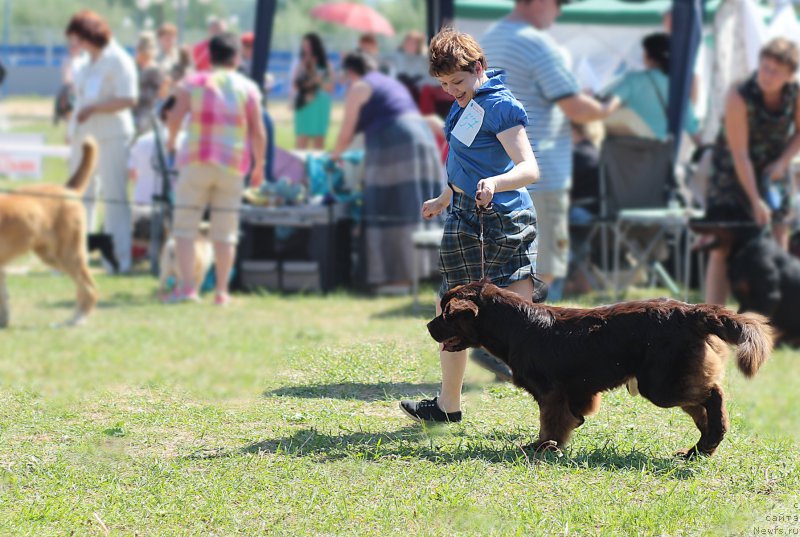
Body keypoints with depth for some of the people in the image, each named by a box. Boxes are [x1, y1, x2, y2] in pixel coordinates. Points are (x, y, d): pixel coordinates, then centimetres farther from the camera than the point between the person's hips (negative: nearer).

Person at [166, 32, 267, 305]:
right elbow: (258, 132, -2)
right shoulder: (247, 88, 2)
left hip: (196, 162, -1)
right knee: (225, 230, 7)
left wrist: (172, 140, 12)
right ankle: (222, 291, 6)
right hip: (233, 167, 1)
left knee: (185, 225, 3)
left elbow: (175, 116, -8)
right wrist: (259, 165, 8)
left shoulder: (193, 82, 1)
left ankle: (186, 286, -8)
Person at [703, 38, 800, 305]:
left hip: (772, 173, 5)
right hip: (733, 174, -4)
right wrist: (755, 201, -26)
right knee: (722, 249, -10)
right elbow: (740, 154, -25)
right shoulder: (740, 96, -27)